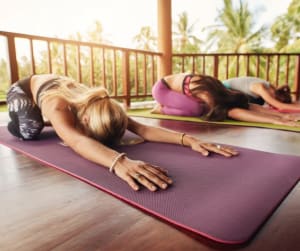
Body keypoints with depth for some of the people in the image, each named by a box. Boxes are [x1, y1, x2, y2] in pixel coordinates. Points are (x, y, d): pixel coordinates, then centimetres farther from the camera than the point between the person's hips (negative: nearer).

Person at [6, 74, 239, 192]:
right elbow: (77, 141, -70)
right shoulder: (57, 108, -49)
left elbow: (143, 129, -46)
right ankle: (14, 121, 12)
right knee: (30, 132, -23)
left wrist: (188, 139, -59)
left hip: (61, 85, 4)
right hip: (25, 89, -3)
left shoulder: (99, 108, -35)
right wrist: (119, 162, -88)